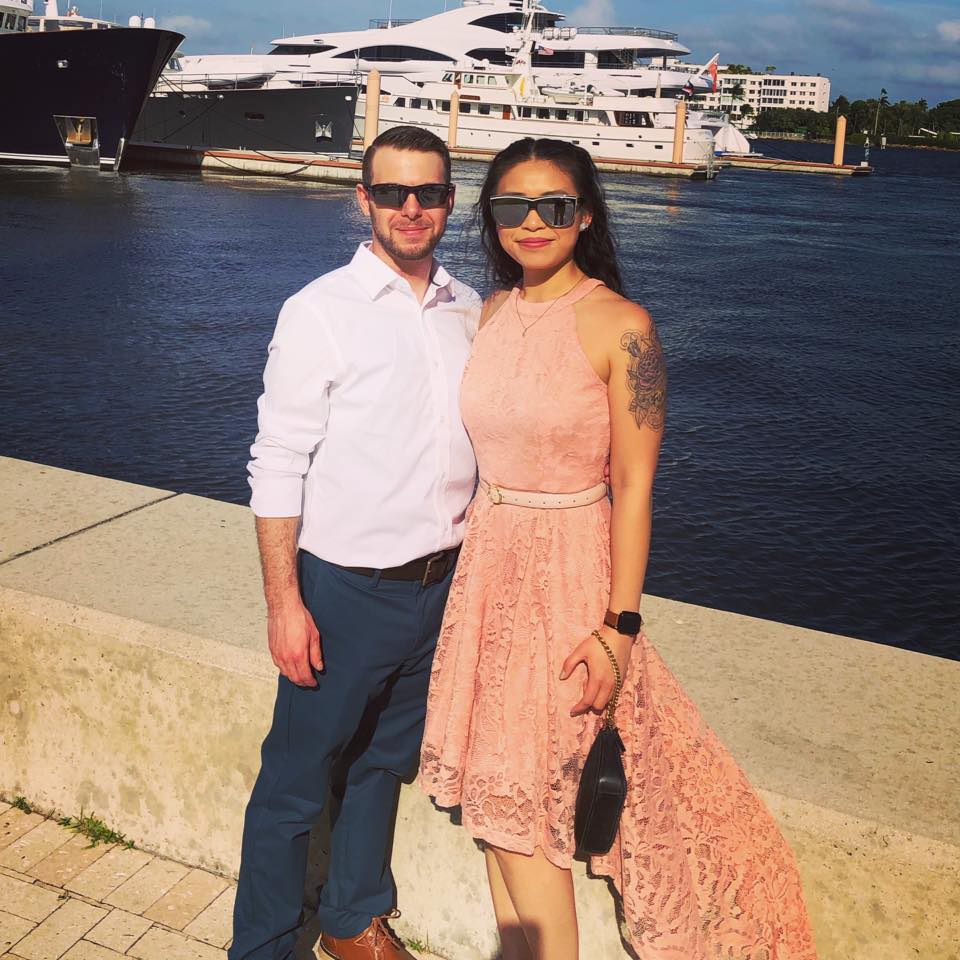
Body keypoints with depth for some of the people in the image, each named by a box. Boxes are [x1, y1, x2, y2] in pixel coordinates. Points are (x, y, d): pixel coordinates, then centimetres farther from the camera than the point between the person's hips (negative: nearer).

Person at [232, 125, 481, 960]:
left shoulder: (470, 313, 5)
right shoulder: (320, 312, -10)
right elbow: (278, 466, -11)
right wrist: (284, 602, -15)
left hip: (442, 584, 5)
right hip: (346, 592, -5)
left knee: (385, 764, 21)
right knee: (296, 782, 6)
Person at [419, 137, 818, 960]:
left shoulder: (620, 326, -13)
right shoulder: (493, 313, 5)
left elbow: (634, 485, -13)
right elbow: (485, 445, 11)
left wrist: (619, 626, -15)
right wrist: (473, 561, 9)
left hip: (566, 567, -6)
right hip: (488, 559, 6)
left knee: (525, 803, 3)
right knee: (493, 791, 15)